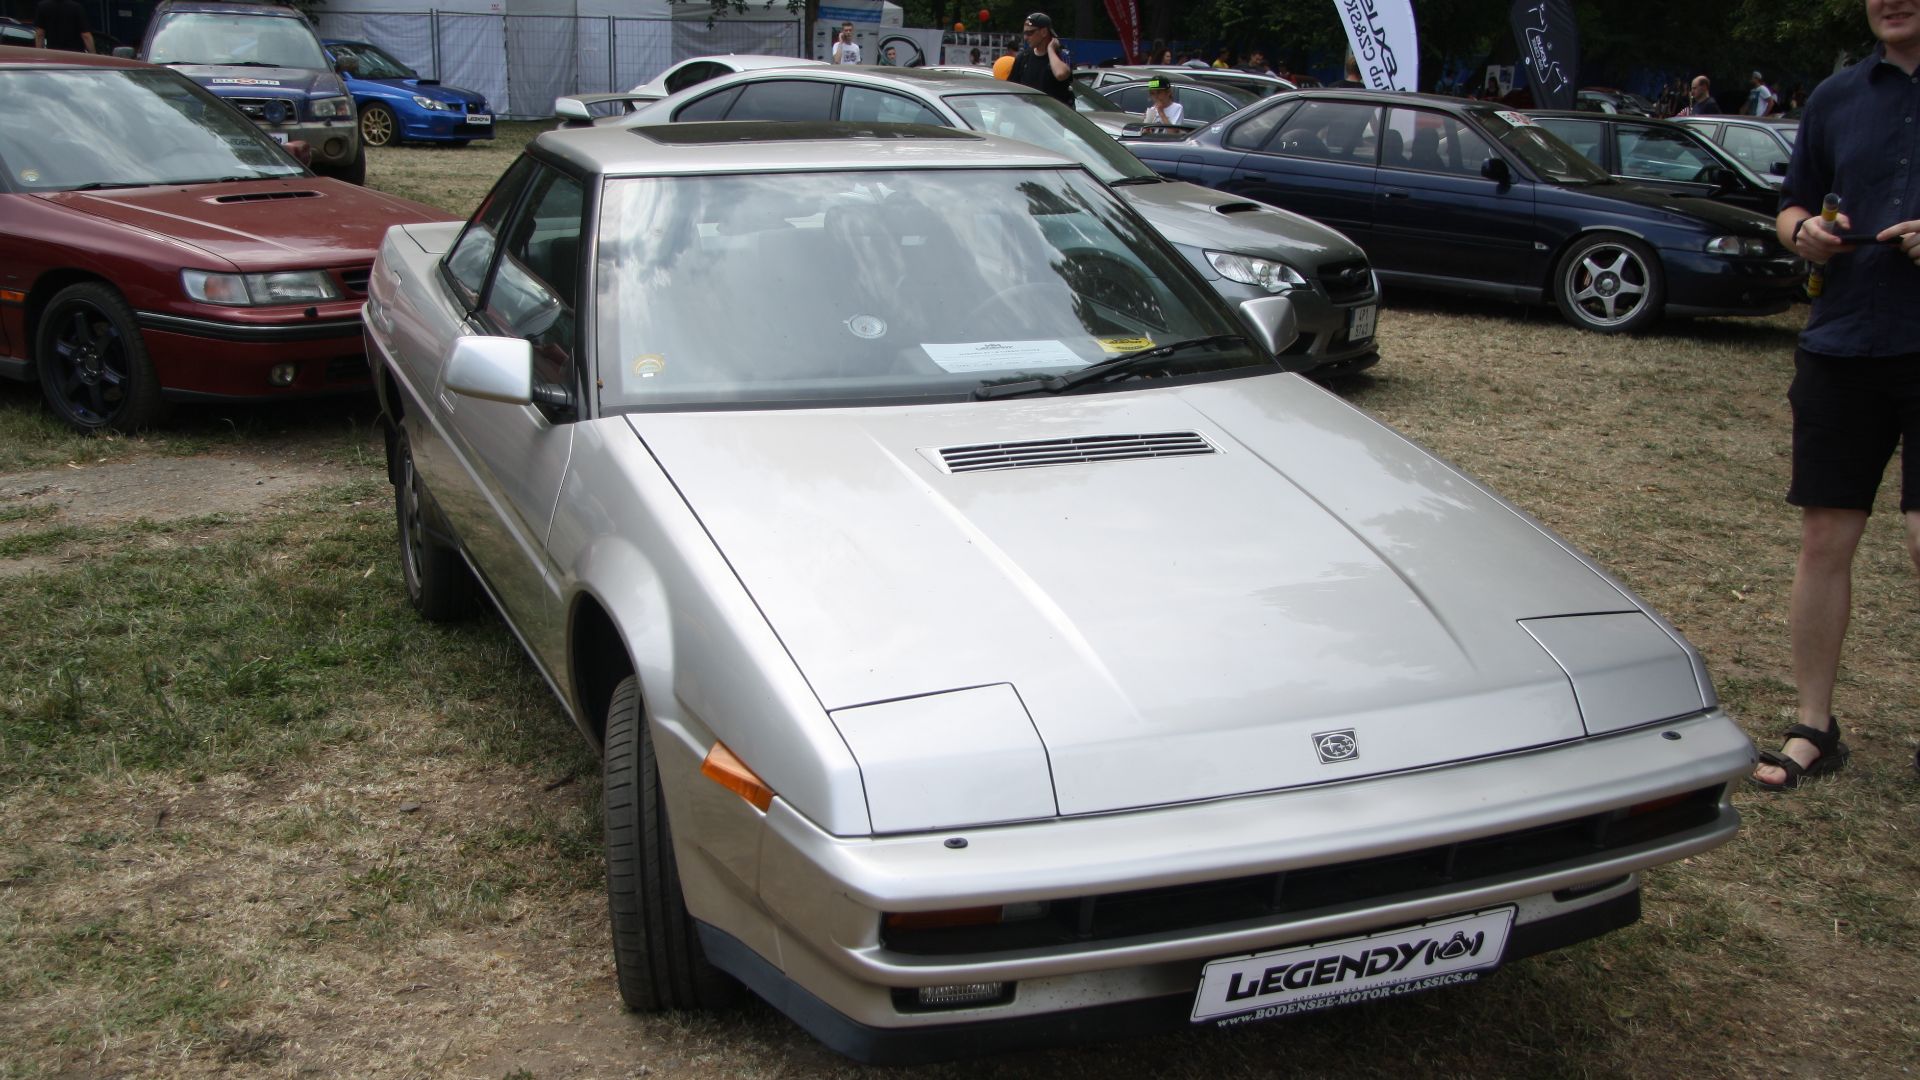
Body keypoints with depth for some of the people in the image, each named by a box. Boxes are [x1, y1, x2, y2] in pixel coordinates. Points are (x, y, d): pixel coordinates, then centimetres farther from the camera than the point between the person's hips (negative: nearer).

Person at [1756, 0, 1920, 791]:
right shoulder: (1836, 98, 11)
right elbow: (1792, 205, 20)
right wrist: (1805, 233, -4)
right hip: (1842, 346, 4)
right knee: (1825, 539, 7)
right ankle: (1813, 730, 19)